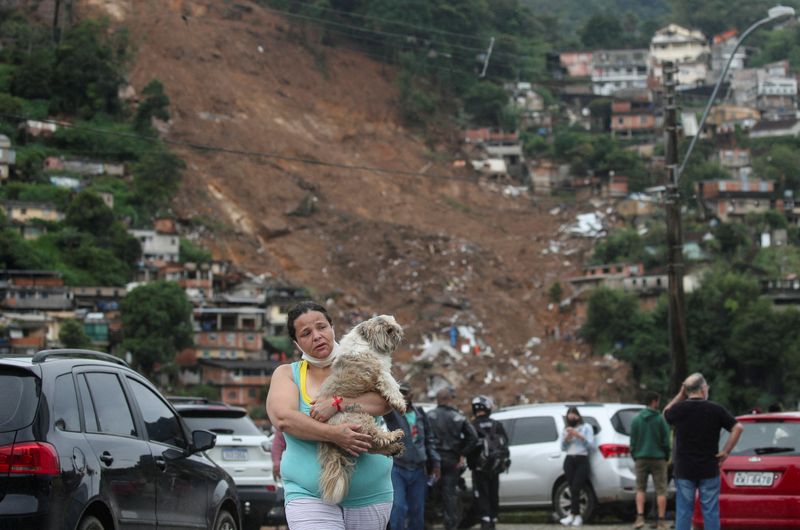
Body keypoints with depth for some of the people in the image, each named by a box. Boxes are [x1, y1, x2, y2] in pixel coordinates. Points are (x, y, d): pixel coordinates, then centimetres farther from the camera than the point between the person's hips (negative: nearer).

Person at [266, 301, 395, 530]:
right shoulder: (287, 373, 7)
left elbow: (386, 401, -9)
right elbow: (282, 418, -12)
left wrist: (338, 403, -22)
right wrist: (333, 434, -24)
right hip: (309, 495, -2)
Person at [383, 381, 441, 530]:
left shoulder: (420, 414, 10)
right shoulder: (391, 412, -4)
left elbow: (430, 439, 16)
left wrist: (435, 462, 9)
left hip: (418, 470, 4)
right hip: (397, 468, -4)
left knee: (417, 511, 9)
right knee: (398, 507, -17)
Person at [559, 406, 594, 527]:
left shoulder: (586, 427, 11)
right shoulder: (565, 430, 20)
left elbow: (591, 445, 1)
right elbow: (562, 448, 14)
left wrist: (580, 436, -10)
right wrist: (566, 439, -4)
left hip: (582, 460, -3)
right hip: (569, 460, 3)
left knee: (575, 489, -16)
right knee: (573, 489, -7)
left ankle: (572, 515, -19)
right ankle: (578, 516, -5)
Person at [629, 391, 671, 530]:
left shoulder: (636, 420, 2)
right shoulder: (660, 419, -7)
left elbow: (632, 441, 4)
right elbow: (666, 441, -5)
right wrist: (666, 456, 8)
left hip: (641, 458, 3)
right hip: (658, 458, -2)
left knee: (640, 489, 11)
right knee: (661, 490, 3)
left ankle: (640, 517, -4)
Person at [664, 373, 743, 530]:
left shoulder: (678, 409, -3)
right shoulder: (716, 410, -6)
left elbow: (666, 413, 20)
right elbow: (737, 428, -8)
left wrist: (680, 395, 14)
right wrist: (726, 451, -1)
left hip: (683, 470, 1)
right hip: (709, 470, -1)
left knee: (683, 512, 5)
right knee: (711, 512, 4)